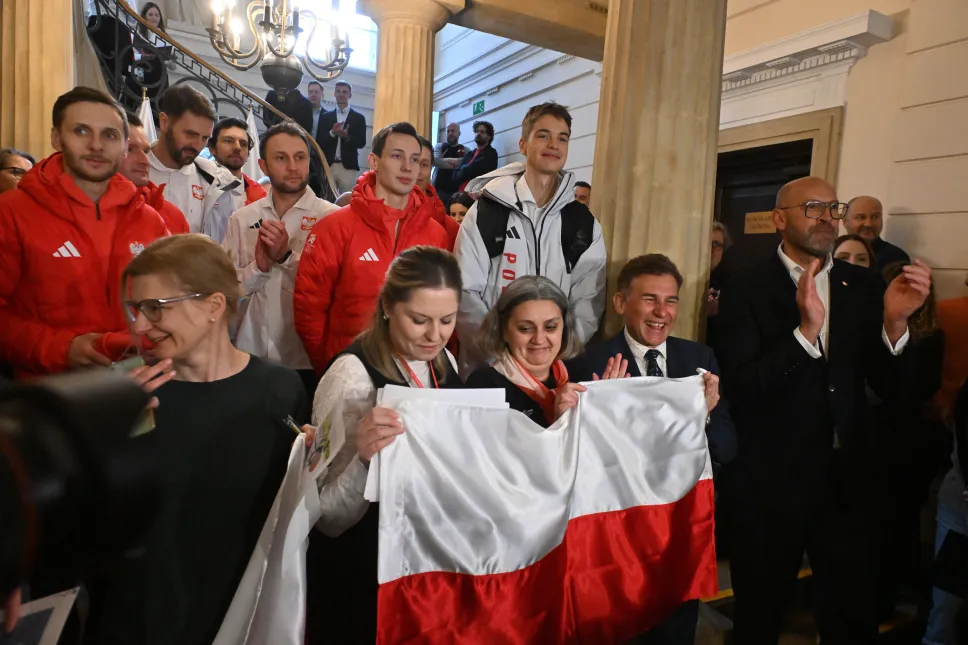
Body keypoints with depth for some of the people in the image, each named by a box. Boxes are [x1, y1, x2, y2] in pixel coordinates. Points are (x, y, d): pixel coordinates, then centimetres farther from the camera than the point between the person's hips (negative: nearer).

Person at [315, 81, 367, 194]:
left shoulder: (359, 118, 8)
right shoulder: (325, 117, 12)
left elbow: (361, 142, 0)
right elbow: (319, 141, 5)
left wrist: (347, 136, -17)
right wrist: (332, 133, -13)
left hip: (348, 167, -1)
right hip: (328, 165, 2)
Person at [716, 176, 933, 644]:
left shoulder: (865, 287, 3)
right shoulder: (746, 293, -8)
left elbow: (892, 389, 1)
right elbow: (739, 391, -18)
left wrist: (894, 322, -16)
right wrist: (805, 330, -28)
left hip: (847, 484, 3)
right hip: (772, 485, -3)